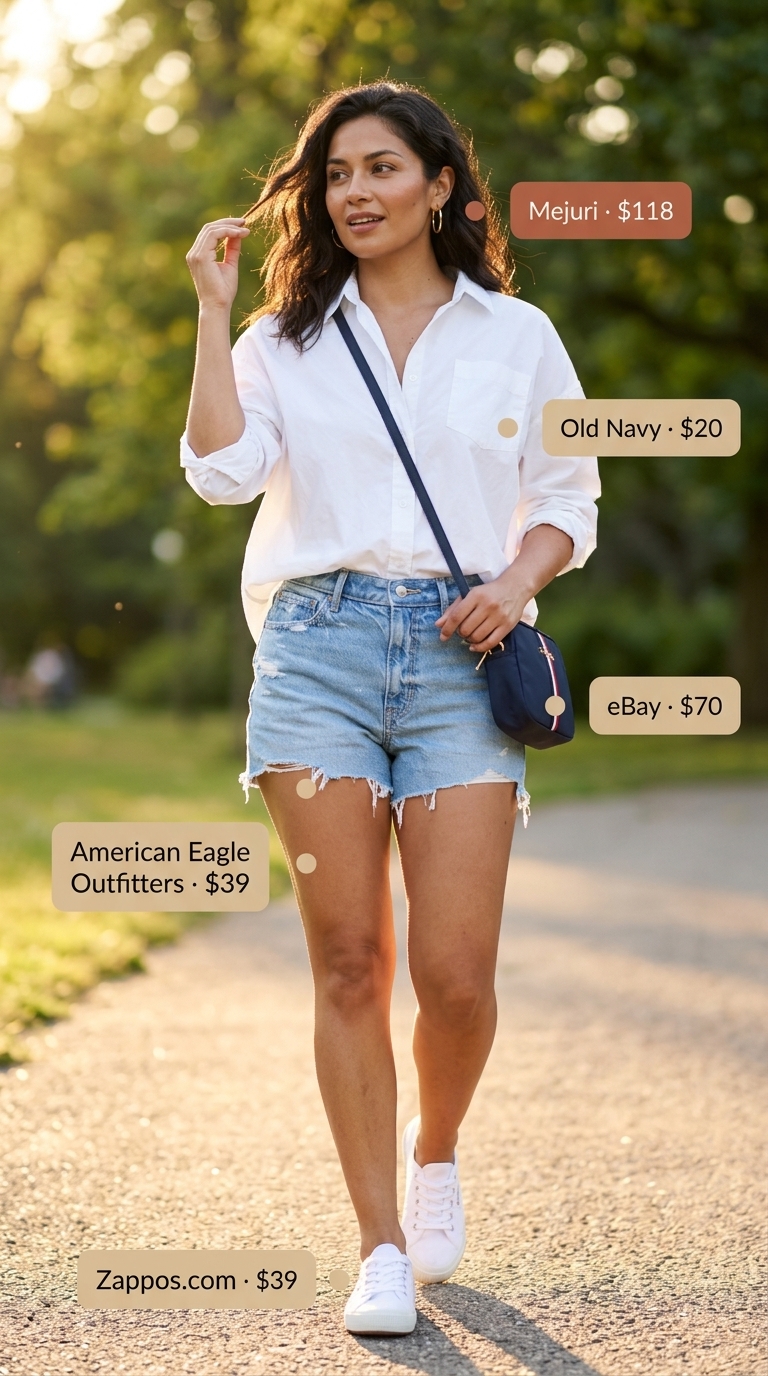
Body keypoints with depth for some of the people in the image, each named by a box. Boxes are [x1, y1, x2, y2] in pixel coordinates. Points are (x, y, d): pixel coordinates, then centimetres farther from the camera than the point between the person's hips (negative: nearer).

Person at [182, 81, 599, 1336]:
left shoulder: (516, 336, 13)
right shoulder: (285, 337, 13)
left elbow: (568, 503, 15)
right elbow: (222, 469, -3)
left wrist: (518, 578, -5)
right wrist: (214, 311, -2)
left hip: (460, 656, 0)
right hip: (319, 645, 1)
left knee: (455, 974, -7)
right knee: (349, 964, -2)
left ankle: (436, 1153, 26)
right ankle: (382, 1251, 9)